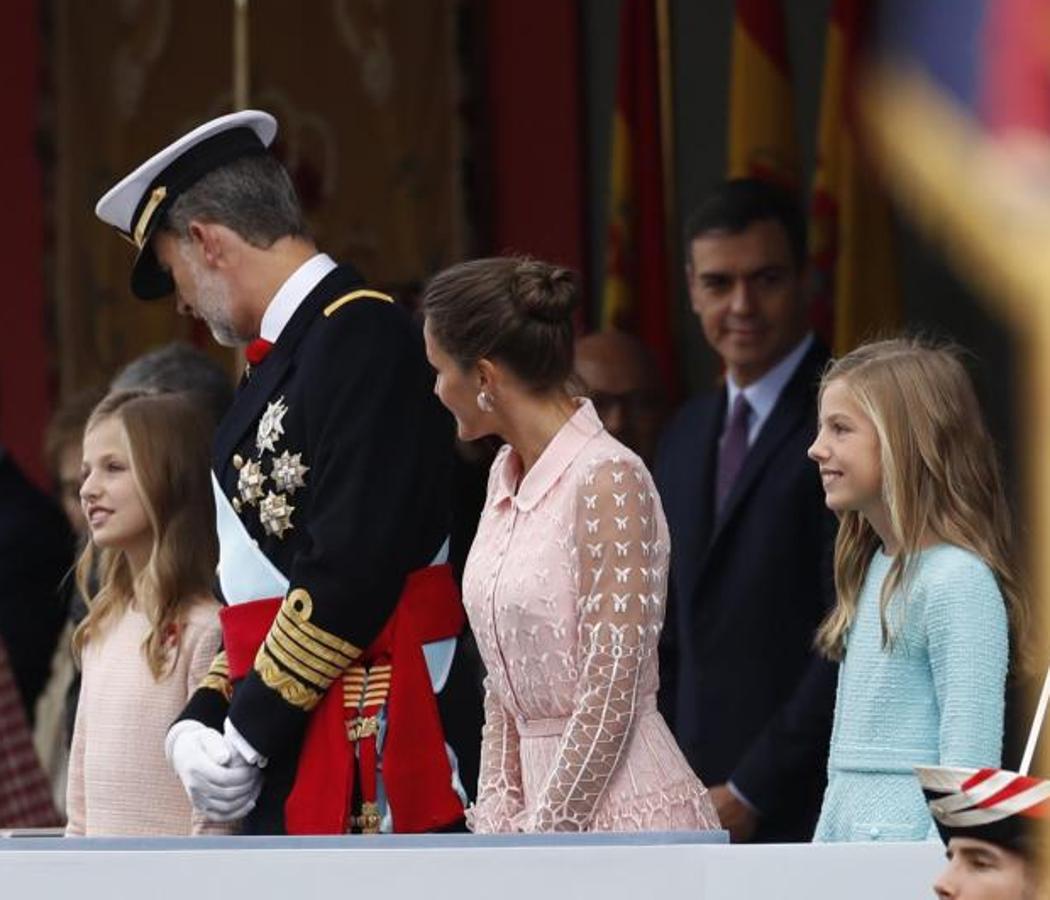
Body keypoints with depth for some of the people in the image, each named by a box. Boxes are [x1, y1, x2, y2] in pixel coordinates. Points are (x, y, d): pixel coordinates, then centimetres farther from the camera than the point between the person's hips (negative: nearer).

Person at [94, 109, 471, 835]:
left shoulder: (364, 340, -12)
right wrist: (203, 719, 5)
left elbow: (355, 570, -20)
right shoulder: (285, 365, 18)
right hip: (291, 769, 10)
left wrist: (250, 731, -13)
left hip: (368, 767, -10)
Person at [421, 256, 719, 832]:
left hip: (626, 813, -8)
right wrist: (499, 813, 8)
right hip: (554, 802, 8)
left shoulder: (608, 480, -15)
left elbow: (611, 698, -17)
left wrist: (537, 843, -14)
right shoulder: (507, 475, 11)